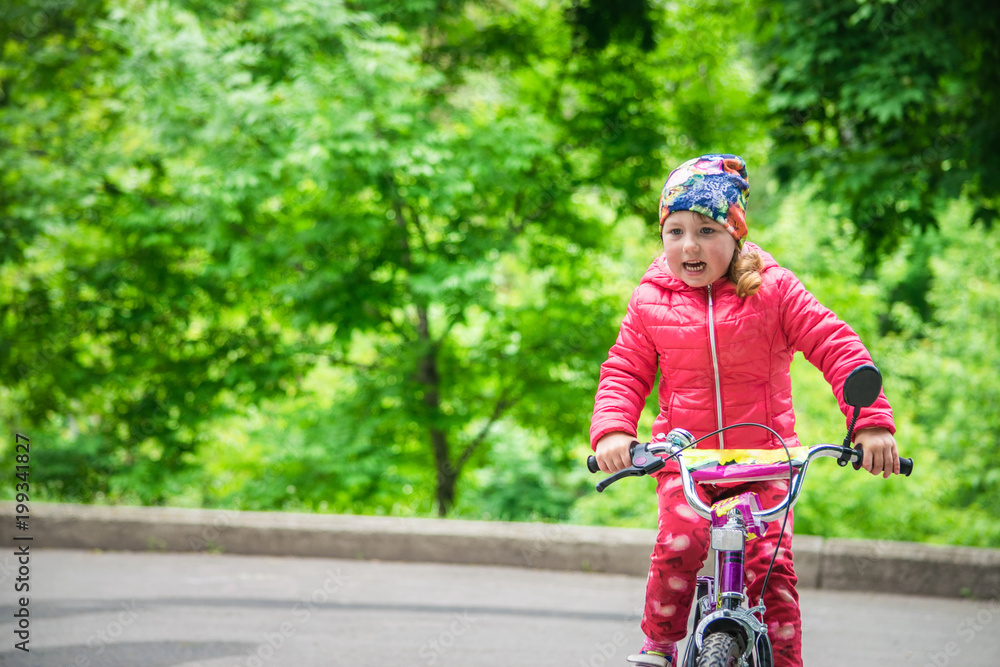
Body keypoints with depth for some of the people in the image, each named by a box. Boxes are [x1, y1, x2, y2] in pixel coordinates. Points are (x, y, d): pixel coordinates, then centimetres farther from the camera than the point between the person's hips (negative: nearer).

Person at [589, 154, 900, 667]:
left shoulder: (772, 289, -4)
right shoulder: (650, 302, 2)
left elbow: (836, 346, -6)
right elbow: (624, 372, 6)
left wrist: (872, 421, -17)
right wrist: (612, 430, -15)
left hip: (762, 458, -1)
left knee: (771, 563, -14)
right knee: (679, 543, -23)